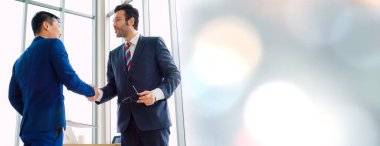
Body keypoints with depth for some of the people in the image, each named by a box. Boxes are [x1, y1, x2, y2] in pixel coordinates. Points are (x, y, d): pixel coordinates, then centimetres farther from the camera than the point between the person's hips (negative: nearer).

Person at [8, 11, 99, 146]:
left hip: (28, 127, 7)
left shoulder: (20, 60, 17)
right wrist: (91, 91, 6)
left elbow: (14, 98, 17)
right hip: (48, 126, -7)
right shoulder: (53, 44, -3)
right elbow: (70, 80, -11)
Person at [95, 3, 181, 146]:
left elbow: (174, 74, -1)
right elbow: (113, 86, 15)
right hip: (127, 122, 5)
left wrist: (156, 93, -19)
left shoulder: (154, 43, 3)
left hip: (153, 118, -4)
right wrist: (99, 94, -7)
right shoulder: (114, 54, 18)